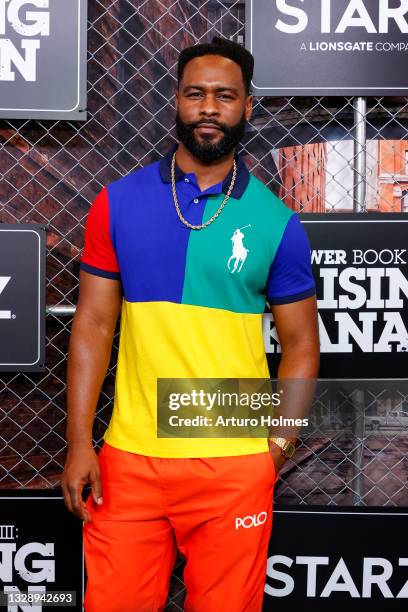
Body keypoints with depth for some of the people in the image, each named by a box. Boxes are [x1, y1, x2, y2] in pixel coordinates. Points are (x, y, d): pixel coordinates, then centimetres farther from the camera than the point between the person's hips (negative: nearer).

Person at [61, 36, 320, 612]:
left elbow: (300, 343, 5)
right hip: (129, 456, 1)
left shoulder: (276, 221, 0)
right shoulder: (118, 202, 2)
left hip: (236, 464, 0)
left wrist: (277, 445, -3)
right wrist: (79, 441, -3)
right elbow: (93, 324, 3)